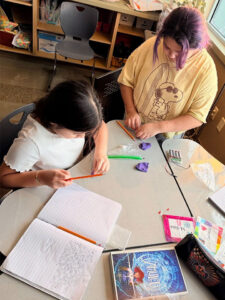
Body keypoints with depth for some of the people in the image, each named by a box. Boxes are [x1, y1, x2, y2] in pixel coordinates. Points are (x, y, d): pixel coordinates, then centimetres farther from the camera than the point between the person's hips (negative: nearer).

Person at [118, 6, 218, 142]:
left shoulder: (206, 69, -21)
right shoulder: (151, 45, -18)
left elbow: (197, 117, -17)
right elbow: (126, 80, -7)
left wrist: (159, 127, -28)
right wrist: (131, 110, -20)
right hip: (134, 124, 2)